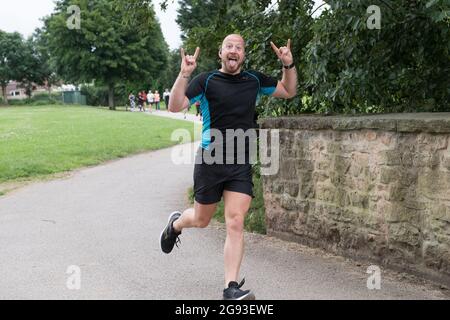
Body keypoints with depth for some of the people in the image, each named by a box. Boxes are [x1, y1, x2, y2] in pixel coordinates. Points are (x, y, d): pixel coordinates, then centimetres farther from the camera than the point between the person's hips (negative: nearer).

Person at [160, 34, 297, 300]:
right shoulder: (206, 80, -4)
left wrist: (289, 66, 1)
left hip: (241, 164, 2)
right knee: (201, 220, 14)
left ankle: (231, 288, -4)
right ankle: (175, 224, 50)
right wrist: (184, 75, -27)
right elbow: (175, 106, -13)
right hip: (210, 160, -2)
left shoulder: (255, 80, 7)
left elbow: (289, 91, 19)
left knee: (236, 223, -9)